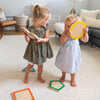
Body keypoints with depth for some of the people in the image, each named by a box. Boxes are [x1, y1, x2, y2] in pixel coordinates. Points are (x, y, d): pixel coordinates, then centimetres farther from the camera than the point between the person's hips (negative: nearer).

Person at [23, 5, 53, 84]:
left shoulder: (45, 28, -12)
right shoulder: (31, 29, -17)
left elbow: (47, 39, -12)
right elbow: (28, 40, -10)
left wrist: (41, 39, -31)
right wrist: (26, 36, -30)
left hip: (42, 49, 2)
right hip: (33, 49, -1)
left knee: (40, 64, 18)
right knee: (30, 64, 13)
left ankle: (39, 76, 42)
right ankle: (26, 76, 39)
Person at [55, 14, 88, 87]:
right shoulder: (64, 32, -14)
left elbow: (85, 40, -10)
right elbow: (61, 41, -24)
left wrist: (86, 32, -25)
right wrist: (67, 35, -37)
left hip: (73, 53, -1)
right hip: (64, 52, 1)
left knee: (72, 66, 14)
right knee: (64, 64, 20)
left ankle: (73, 79, 39)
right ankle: (63, 76, 49)